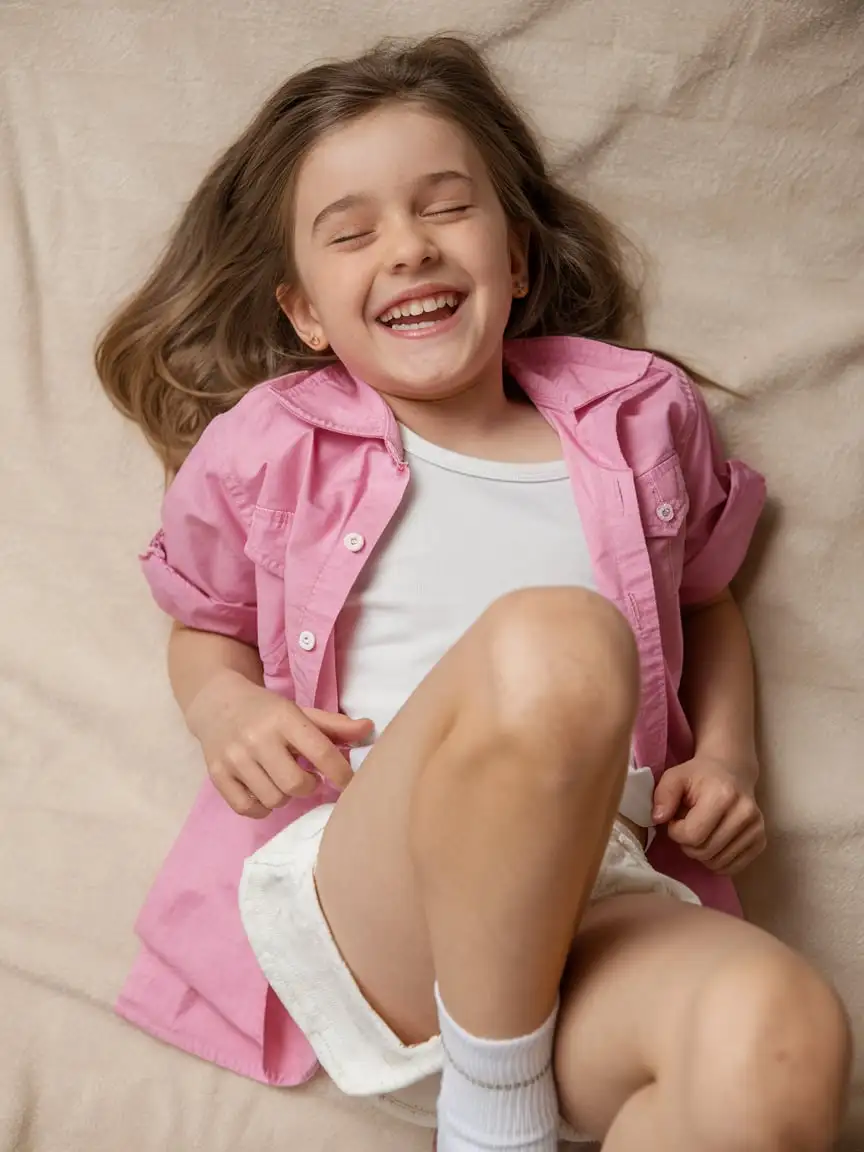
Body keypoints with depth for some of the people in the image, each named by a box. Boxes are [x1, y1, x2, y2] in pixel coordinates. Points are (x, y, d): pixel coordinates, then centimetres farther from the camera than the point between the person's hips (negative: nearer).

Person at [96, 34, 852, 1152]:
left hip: (588, 908, 2)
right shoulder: (265, 448, 8)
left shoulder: (639, 415, 12)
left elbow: (703, 599, 26)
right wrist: (227, 711, -2)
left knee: (781, 1039, -34)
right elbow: (205, 629, 22)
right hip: (354, 889, -1)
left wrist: (727, 752, 8)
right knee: (551, 638, -33)